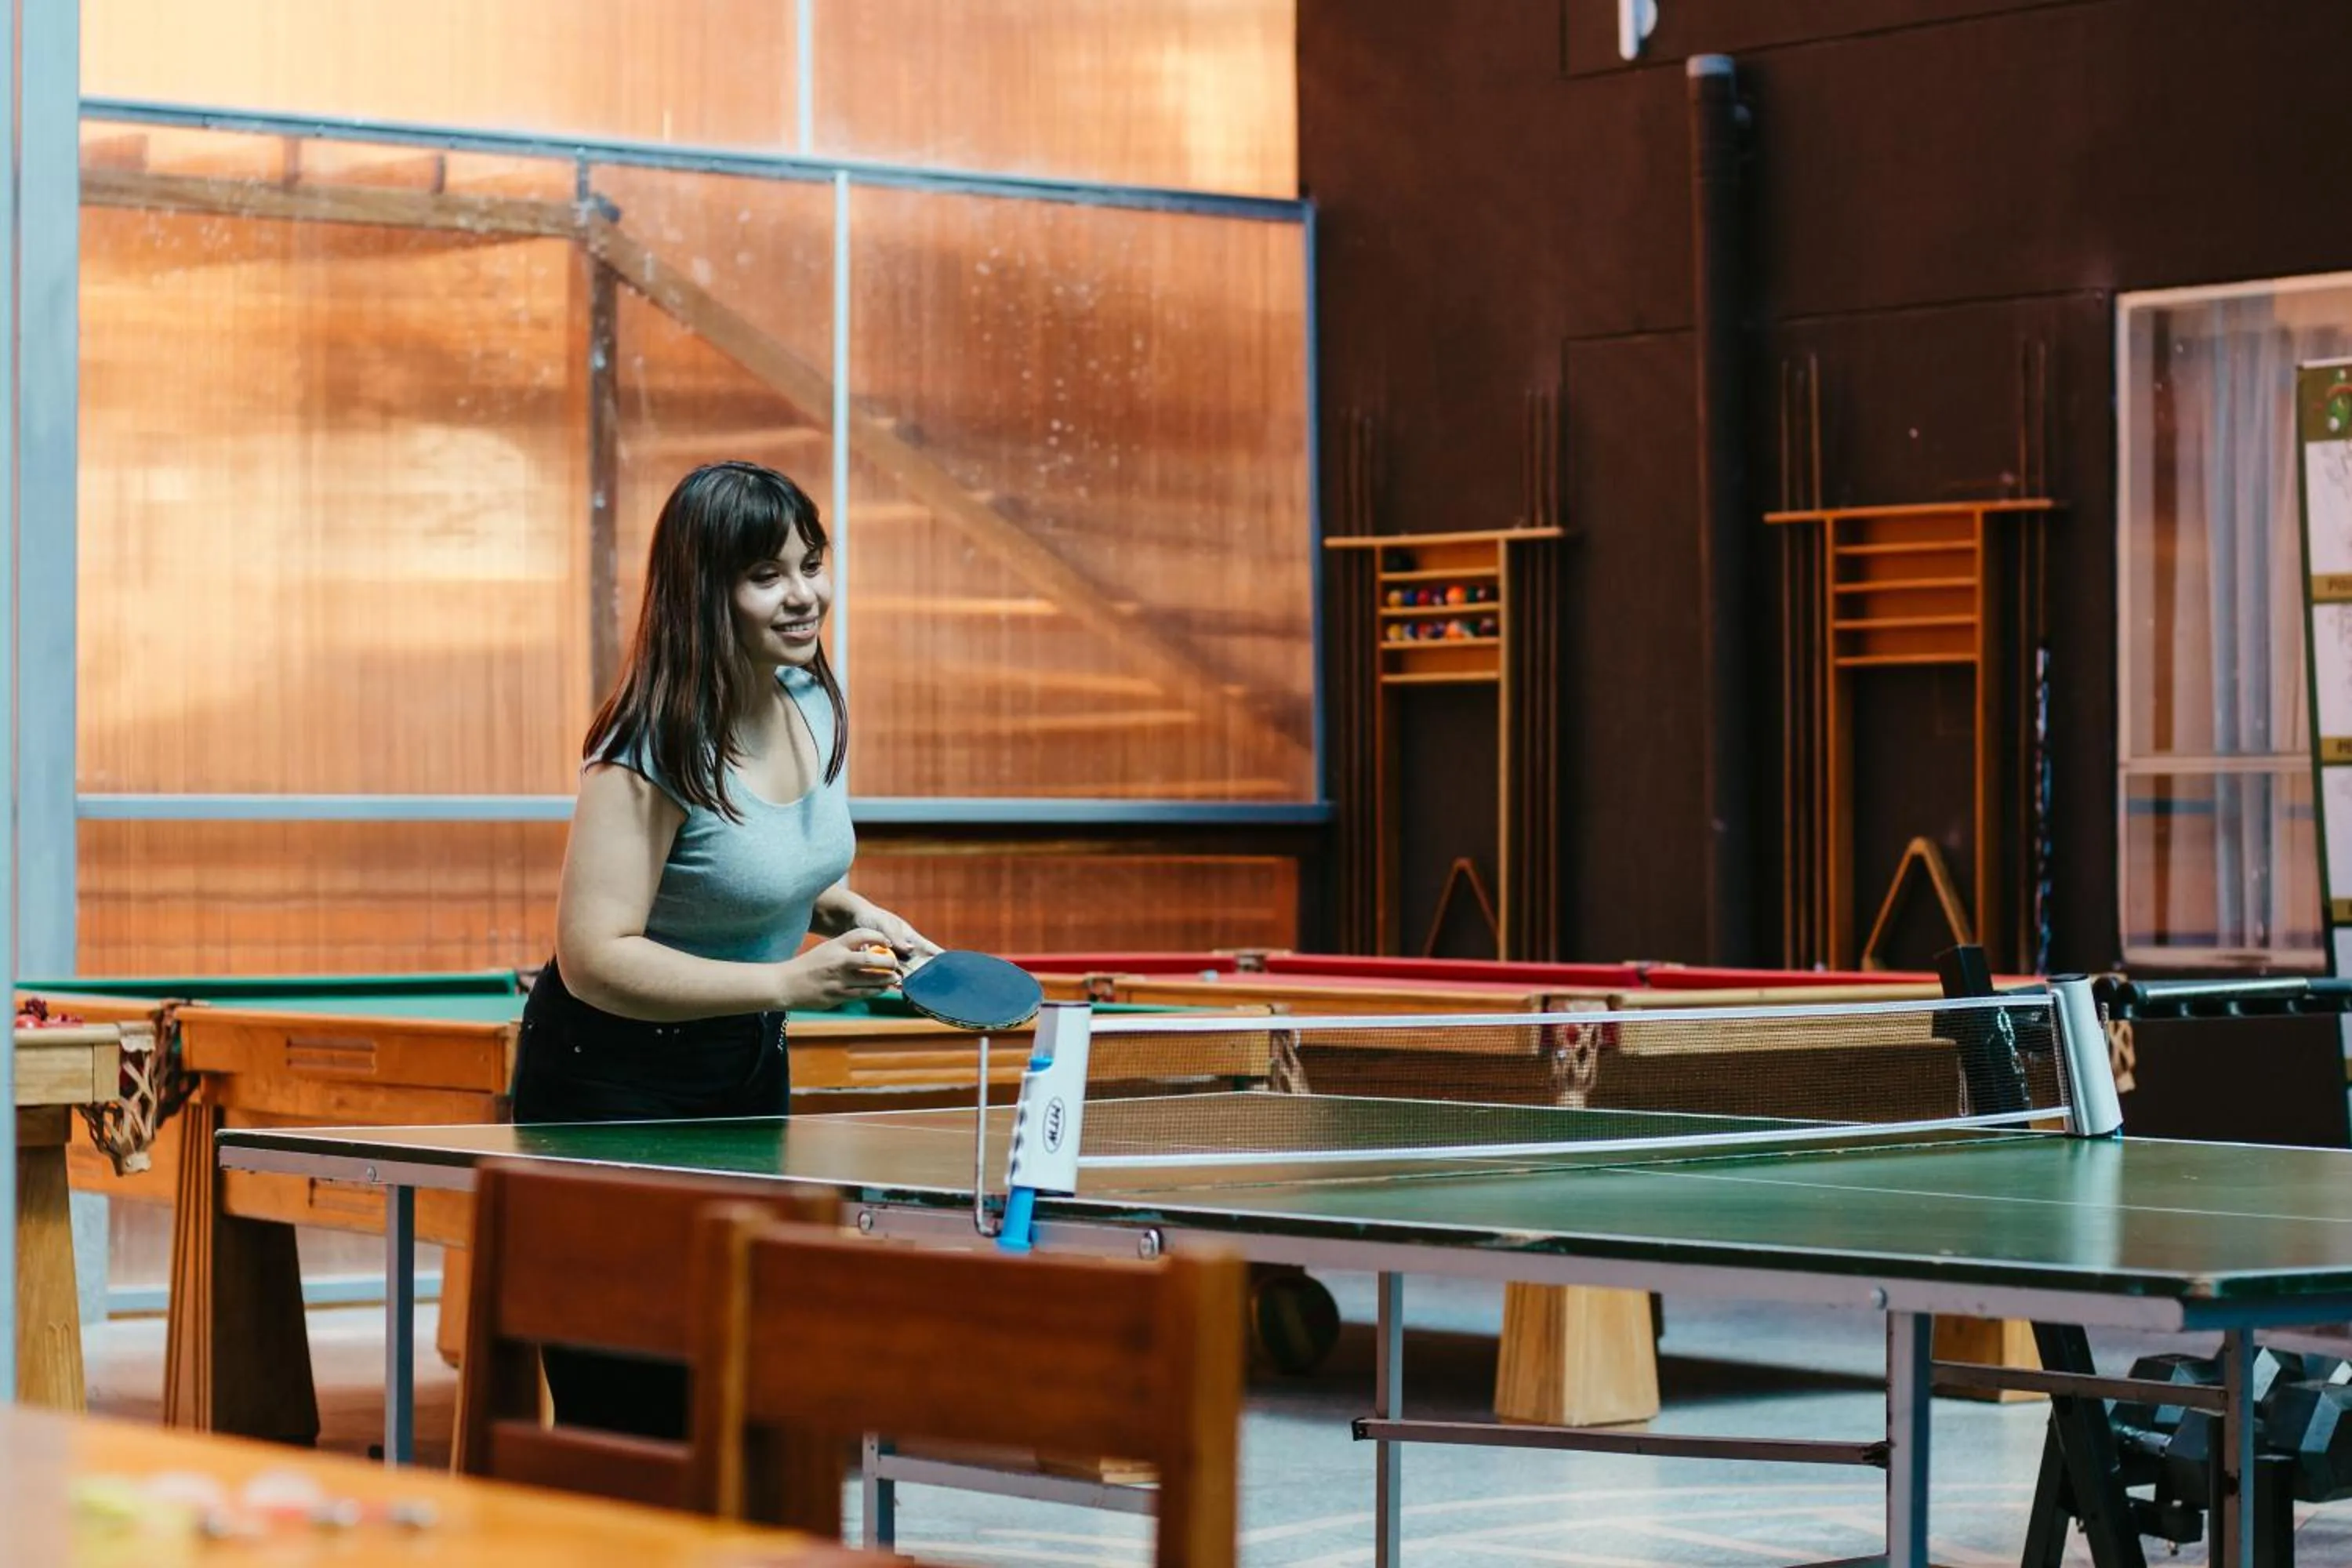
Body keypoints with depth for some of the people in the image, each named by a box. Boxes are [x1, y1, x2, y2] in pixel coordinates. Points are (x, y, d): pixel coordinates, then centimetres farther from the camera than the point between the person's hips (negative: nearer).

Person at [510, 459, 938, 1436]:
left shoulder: (816, 705, 0)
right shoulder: (650, 756, -25)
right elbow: (595, 960, -30)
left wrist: (856, 913, -1)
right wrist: (786, 980, -34)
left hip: (749, 1069, 8)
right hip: (613, 1085, -8)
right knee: (636, 1420, -8)